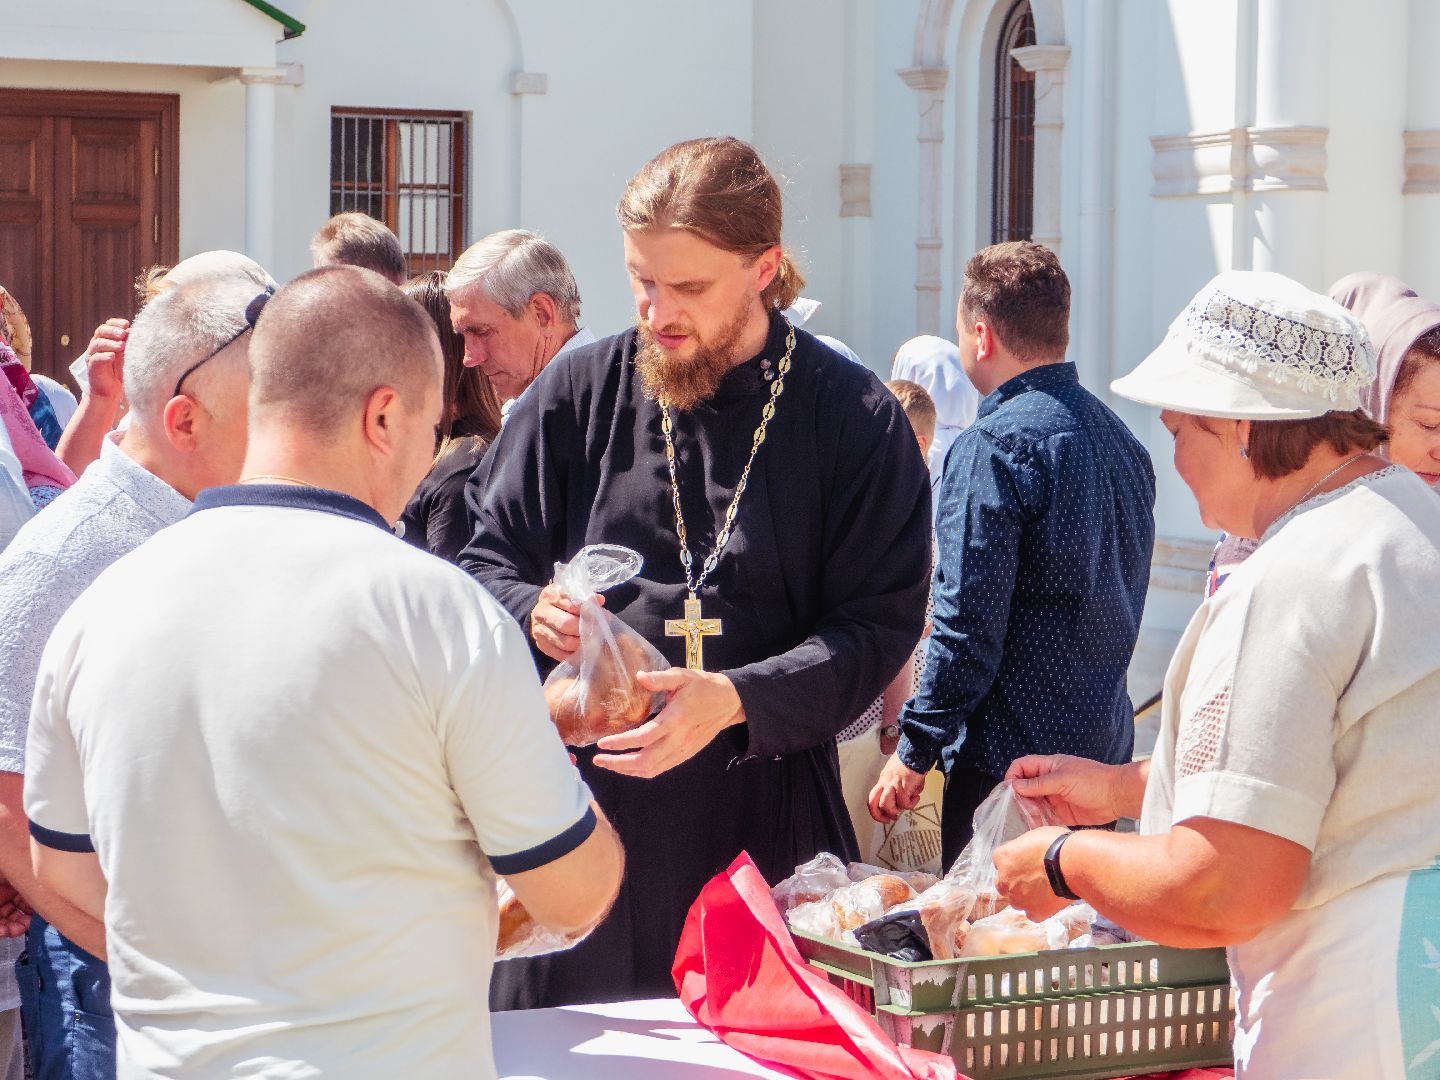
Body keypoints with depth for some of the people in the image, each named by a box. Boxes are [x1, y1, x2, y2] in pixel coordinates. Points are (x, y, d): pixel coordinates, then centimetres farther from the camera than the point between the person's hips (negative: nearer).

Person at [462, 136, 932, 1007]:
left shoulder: (856, 420, -1)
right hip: (580, 812, 2)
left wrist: (735, 700, -20)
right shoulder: (578, 394, 6)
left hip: (766, 823, -2)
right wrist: (534, 611, -11)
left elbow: (879, 627, -5)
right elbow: (490, 563, 12)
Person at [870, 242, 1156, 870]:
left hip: (1010, 759, -8)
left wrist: (914, 753, -11)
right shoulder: (1120, 439, 11)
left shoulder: (994, 446, -15)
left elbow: (969, 627, -19)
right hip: (1106, 749, 8)